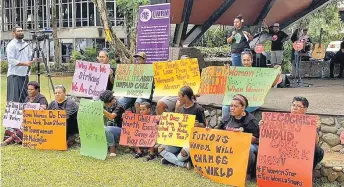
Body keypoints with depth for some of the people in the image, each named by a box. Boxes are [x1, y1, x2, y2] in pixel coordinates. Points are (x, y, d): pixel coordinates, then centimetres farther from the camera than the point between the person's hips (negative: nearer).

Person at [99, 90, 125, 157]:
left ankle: (112, 150, -25)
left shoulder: (118, 107, -15)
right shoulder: (108, 108, 8)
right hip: (110, 128, 7)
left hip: (120, 130, -7)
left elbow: (111, 116, -33)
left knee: (107, 129, -35)